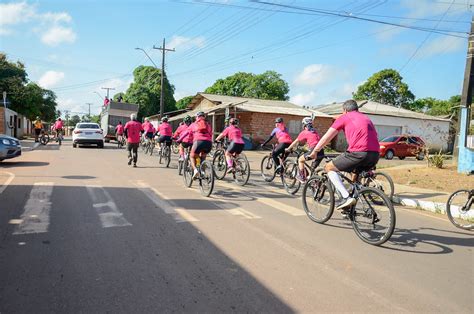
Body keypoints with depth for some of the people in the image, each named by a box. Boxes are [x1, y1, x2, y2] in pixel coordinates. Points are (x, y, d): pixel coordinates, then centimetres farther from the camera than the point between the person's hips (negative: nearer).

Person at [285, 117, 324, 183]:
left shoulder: (304, 132, 6)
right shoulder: (315, 131, 24)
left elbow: (295, 142, 16)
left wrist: (288, 149, 32)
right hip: (321, 152, 6)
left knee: (300, 160, 15)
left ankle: (302, 177, 14)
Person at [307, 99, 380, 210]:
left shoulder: (345, 117, 11)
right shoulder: (366, 118, 30)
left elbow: (326, 137, 10)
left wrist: (314, 152, 21)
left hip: (358, 153, -7)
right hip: (375, 155, 7)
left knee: (329, 167, 10)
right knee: (356, 173, 32)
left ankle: (346, 197, -5)